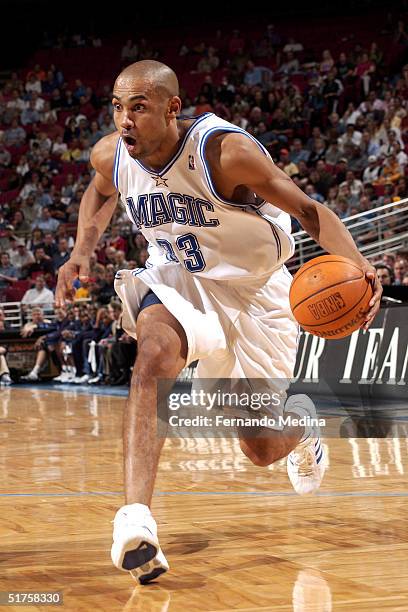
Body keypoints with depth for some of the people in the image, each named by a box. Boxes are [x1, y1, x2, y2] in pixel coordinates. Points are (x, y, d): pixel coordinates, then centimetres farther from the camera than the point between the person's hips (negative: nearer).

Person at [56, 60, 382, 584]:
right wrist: (81, 253, -3)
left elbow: (309, 210, -23)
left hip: (253, 291, -2)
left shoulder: (227, 151, -29)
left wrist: (357, 265, -41)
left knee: (261, 450, 5)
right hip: (177, 281, 2)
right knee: (153, 356, -34)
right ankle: (135, 522, -40)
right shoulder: (110, 155, -13)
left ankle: (297, 420, 44)